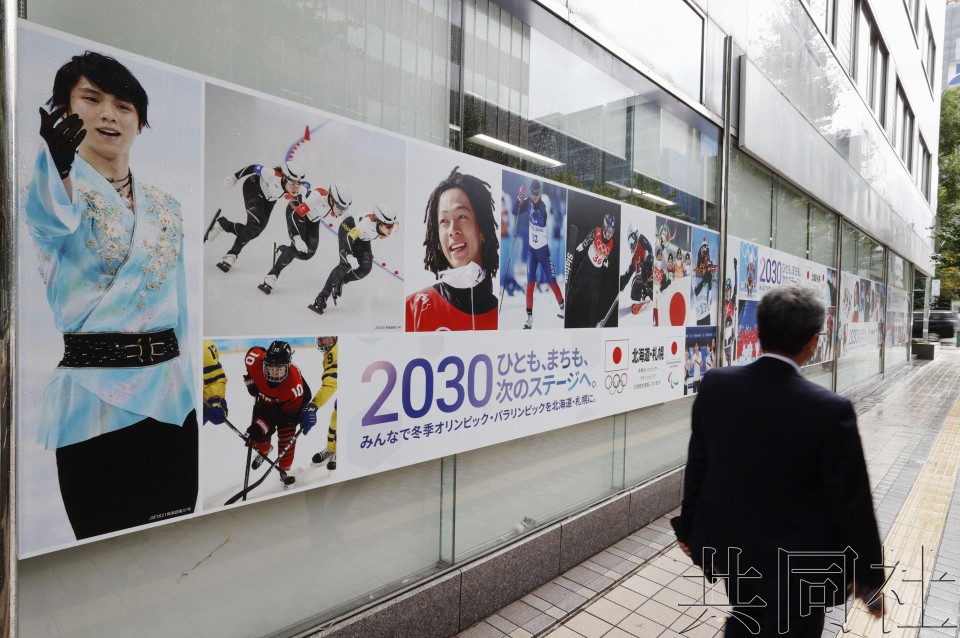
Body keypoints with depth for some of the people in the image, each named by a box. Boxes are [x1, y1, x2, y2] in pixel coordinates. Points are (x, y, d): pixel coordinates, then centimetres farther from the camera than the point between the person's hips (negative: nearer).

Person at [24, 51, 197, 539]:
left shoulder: (166, 206, 12)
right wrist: (59, 159, -49)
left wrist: (187, 385, 13)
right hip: (96, 399, -4)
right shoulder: (61, 187, -2)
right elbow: (49, 220, -28)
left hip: (171, 396, 5)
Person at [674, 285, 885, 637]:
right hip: (795, 562, -3)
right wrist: (868, 575, 2)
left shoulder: (714, 386, -13)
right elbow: (851, 503, -15)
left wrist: (690, 528, 11)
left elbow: (697, 466, -3)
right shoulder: (830, 410, -25)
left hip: (729, 544, 4)